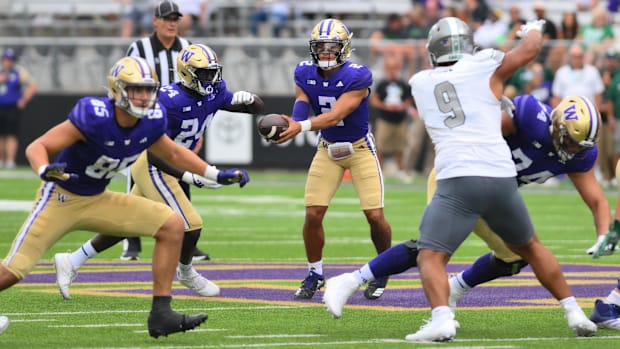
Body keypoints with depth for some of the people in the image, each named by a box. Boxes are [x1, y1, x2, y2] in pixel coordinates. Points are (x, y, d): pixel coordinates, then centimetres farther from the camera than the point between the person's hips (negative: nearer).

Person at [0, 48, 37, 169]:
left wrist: (23, 101, -11)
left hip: (13, 108, -4)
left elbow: (32, 87, -5)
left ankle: (10, 160, -15)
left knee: (11, 135, -11)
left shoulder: (20, 72, -1)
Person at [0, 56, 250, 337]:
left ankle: (161, 314, -2)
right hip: (61, 198, -6)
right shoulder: (93, 117, -27)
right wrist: (45, 171, -46)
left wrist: (217, 175, 10)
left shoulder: (151, 122, -8)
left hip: (97, 201, 6)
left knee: (172, 226, -5)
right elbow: (37, 147, -25)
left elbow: (173, 153, 14)